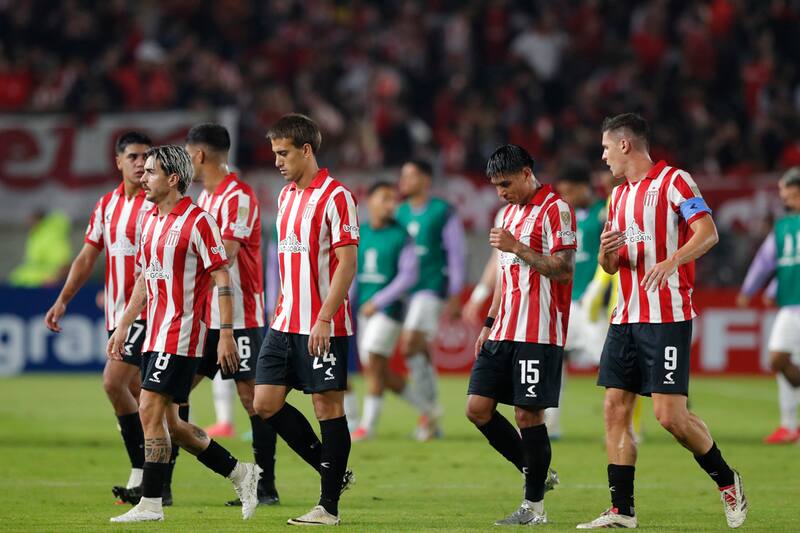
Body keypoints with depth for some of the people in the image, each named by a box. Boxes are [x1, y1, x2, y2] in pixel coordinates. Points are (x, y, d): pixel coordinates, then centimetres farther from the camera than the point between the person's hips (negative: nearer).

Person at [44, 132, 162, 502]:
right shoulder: (107, 204, 13)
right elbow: (87, 257, 17)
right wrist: (63, 300, 11)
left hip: (146, 311, -7)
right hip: (118, 314, 7)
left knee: (114, 381, -17)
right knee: (137, 396, 7)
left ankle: (142, 474, -11)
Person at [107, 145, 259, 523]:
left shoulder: (197, 221, -12)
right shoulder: (150, 220, 14)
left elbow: (222, 279, -13)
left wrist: (226, 333, -18)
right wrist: (122, 328, 22)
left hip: (181, 332, -9)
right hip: (156, 333, 9)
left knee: (150, 410, -12)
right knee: (168, 422, 9)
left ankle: (150, 503, -7)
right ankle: (240, 474, 21)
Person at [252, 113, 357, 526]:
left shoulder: (335, 197, -11)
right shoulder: (285, 196, 14)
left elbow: (347, 263, -15)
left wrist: (323, 320, -20)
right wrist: (284, 310, 18)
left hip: (323, 327, -8)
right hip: (285, 322, 8)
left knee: (327, 406, -2)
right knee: (266, 403, 3)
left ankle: (329, 505, 3)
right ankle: (334, 472, 16)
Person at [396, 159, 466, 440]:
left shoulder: (443, 213, -6)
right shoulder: (401, 213, 12)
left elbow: (458, 255, -5)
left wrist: (455, 297, -9)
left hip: (432, 289, -6)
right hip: (407, 289, 6)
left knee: (410, 347, -19)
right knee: (422, 353, 9)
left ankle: (430, 409, -8)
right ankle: (432, 421, 16)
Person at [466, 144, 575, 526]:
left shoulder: (555, 210, -9)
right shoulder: (510, 212, 19)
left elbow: (564, 270, -16)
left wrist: (517, 248, -19)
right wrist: (489, 324, 21)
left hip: (537, 334, -9)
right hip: (504, 333, 9)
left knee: (528, 414, -6)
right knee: (477, 407, 2)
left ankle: (534, 505, 2)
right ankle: (534, 471, 17)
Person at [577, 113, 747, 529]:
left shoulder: (672, 181, -6)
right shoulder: (619, 194, 19)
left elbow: (708, 233, -16)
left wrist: (670, 262, -32)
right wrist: (607, 252, -1)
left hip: (667, 317, -8)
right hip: (625, 318, 8)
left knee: (670, 415, -12)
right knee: (615, 409, 0)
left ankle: (726, 480, 10)